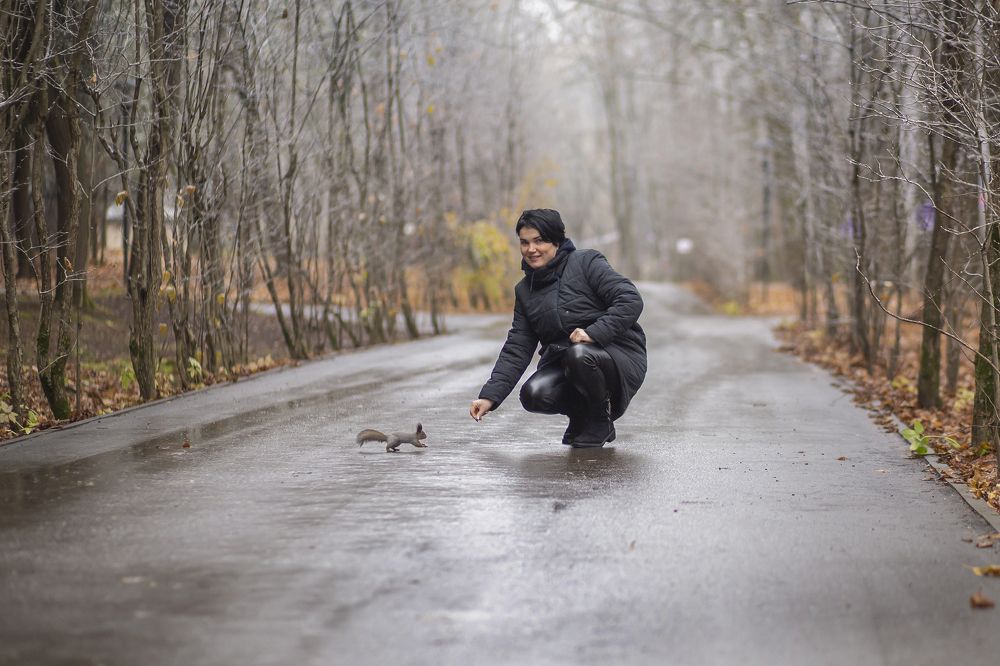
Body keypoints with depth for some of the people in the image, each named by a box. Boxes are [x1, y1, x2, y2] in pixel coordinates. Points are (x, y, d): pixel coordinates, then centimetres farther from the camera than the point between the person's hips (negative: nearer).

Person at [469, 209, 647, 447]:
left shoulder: (586, 263, -5)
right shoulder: (525, 290, 12)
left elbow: (631, 300, -15)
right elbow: (516, 349, 7)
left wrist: (594, 332, -26)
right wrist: (490, 396, -4)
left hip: (618, 356, -5)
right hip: (563, 363, 5)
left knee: (579, 355, -37)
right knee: (534, 395, -25)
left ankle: (601, 422, -8)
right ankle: (580, 414, 9)